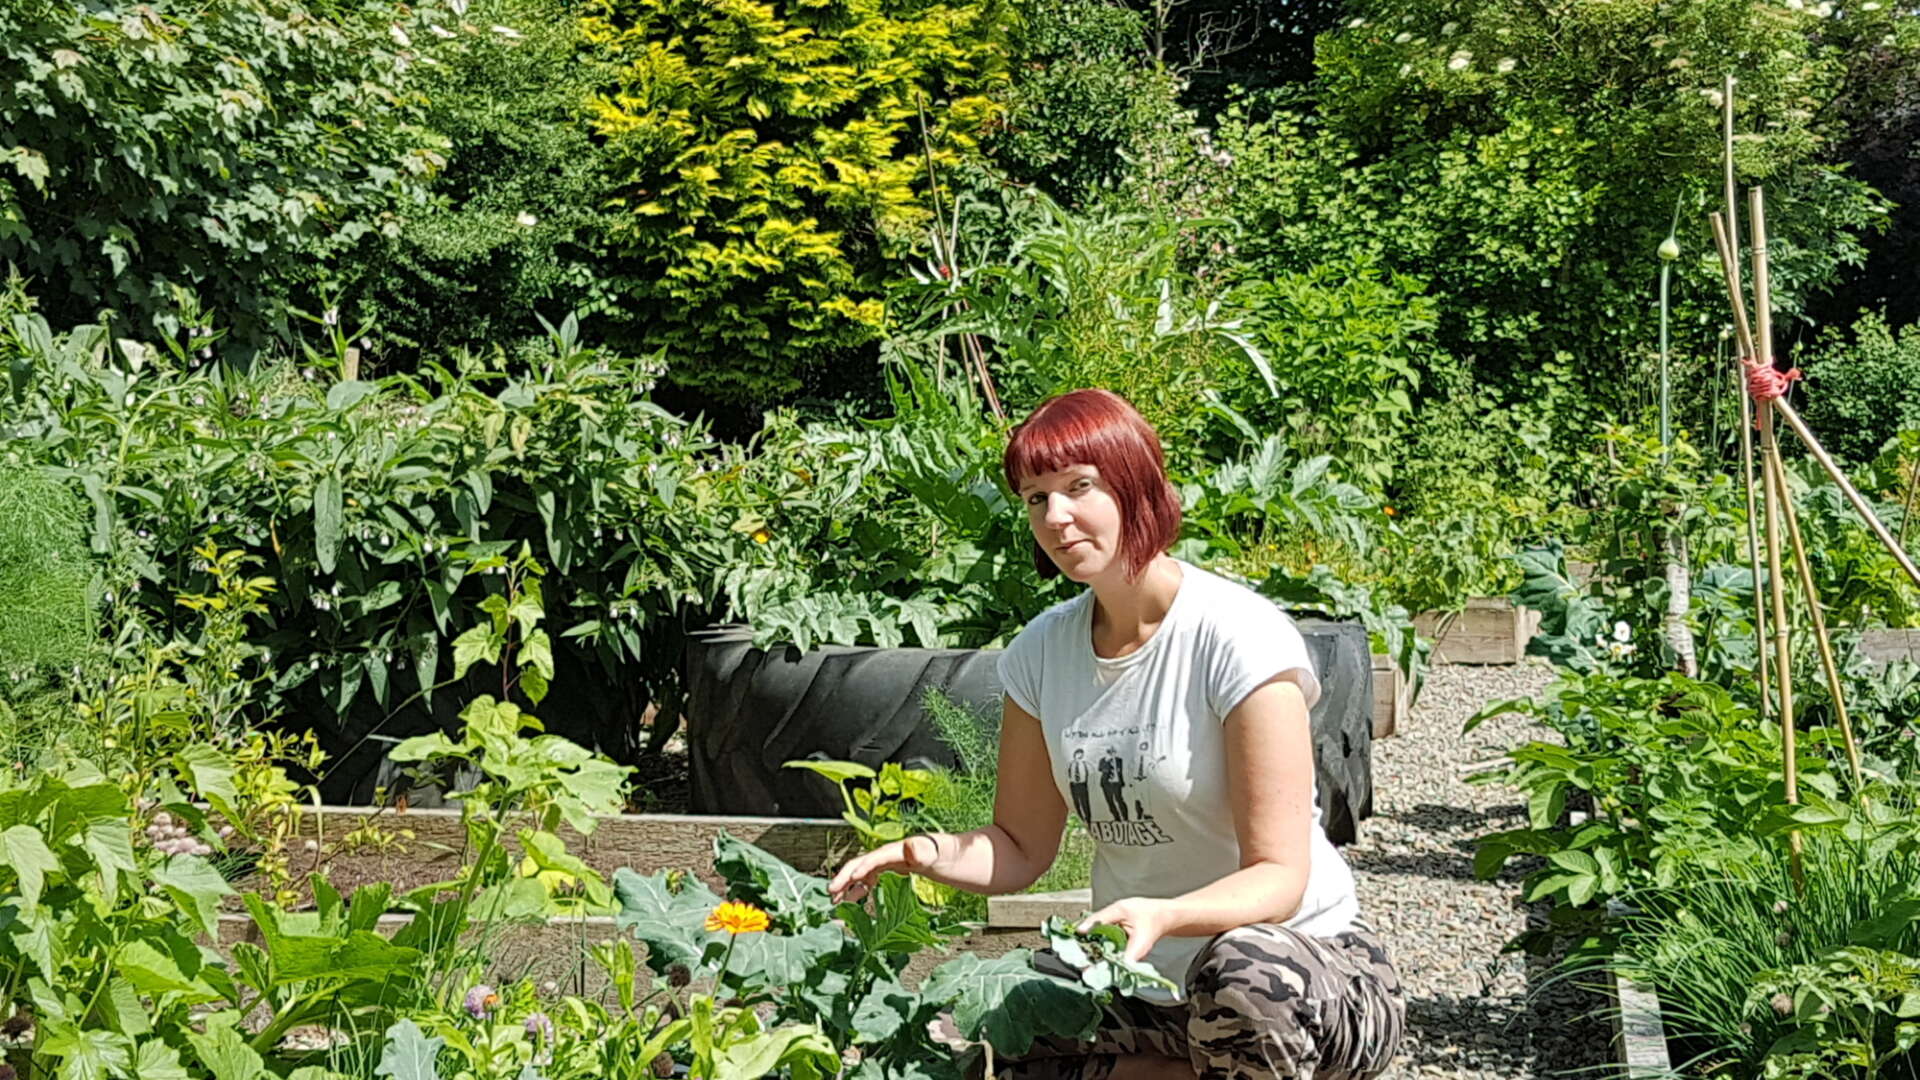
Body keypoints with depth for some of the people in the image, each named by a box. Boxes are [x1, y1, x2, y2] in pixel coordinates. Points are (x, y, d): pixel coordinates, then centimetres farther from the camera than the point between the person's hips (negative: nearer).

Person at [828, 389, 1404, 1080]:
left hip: (1303, 954, -6)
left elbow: (1278, 878, -20)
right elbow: (1021, 849, 7)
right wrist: (930, 853, -15)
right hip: (1137, 975, 6)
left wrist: (1162, 915, -39)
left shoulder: (1241, 638, -17)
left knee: (1244, 972, -40)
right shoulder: (1041, 652, 2)